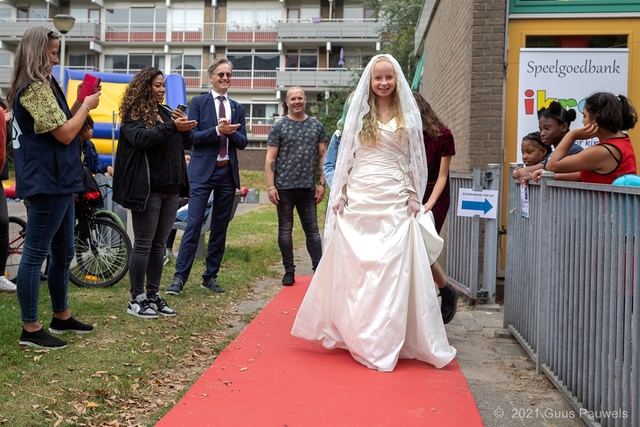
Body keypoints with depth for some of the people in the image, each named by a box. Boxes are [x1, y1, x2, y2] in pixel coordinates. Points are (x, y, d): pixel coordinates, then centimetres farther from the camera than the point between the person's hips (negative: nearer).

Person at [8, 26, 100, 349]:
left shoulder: (42, 86, 18)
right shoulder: (34, 88, -14)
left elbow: (61, 123, 19)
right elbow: (65, 134, -17)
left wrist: (79, 102, 9)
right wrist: (86, 107, -4)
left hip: (57, 180, 11)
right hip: (46, 181, -11)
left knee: (62, 253, 17)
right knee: (35, 254, -5)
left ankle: (61, 316, 28)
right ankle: (30, 329, 2)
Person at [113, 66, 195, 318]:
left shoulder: (166, 112, 16)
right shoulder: (133, 115, -4)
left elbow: (188, 143, 14)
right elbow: (141, 138, -24)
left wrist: (184, 126, -6)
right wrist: (172, 127, -26)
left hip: (170, 188, 7)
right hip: (147, 189, -6)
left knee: (159, 245, 11)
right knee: (143, 245, -2)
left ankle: (153, 295, 19)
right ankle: (136, 299, 7)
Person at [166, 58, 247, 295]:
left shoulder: (237, 108, 13)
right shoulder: (198, 103, 3)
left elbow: (242, 142, 7)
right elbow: (192, 136, -7)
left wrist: (230, 132, -13)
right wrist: (217, 130, -19)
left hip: (228, 172, 4)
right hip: (203, 171, -4)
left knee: (220, 228, 7)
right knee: (194, 224, -9)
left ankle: (210, 276, 16)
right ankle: (180, 276, -4)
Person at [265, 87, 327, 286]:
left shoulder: (317, 126, 8)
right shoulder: (279, 127, 1)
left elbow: (323, 155, 9)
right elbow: (270, 158, -1)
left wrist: (322, 183, 2)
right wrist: (270, 186, -8)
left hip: (308, 187, 1)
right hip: (284, 187, -1)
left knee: (312, 229, 4)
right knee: (285, 229, 5)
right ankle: (289, 271, 13)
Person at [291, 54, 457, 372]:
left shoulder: (408, 116, 8)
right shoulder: (358, 113, 9)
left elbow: (415, 160, 7)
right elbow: (346, 157, 8)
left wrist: (414, 196, -2)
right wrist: (339, 195, 2)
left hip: (395, 202, -1)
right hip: (359, 199, 1)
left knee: (393, 268, -3)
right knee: (355, 267, 3)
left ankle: (387, 340, 4)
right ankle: (355, 334, 15)